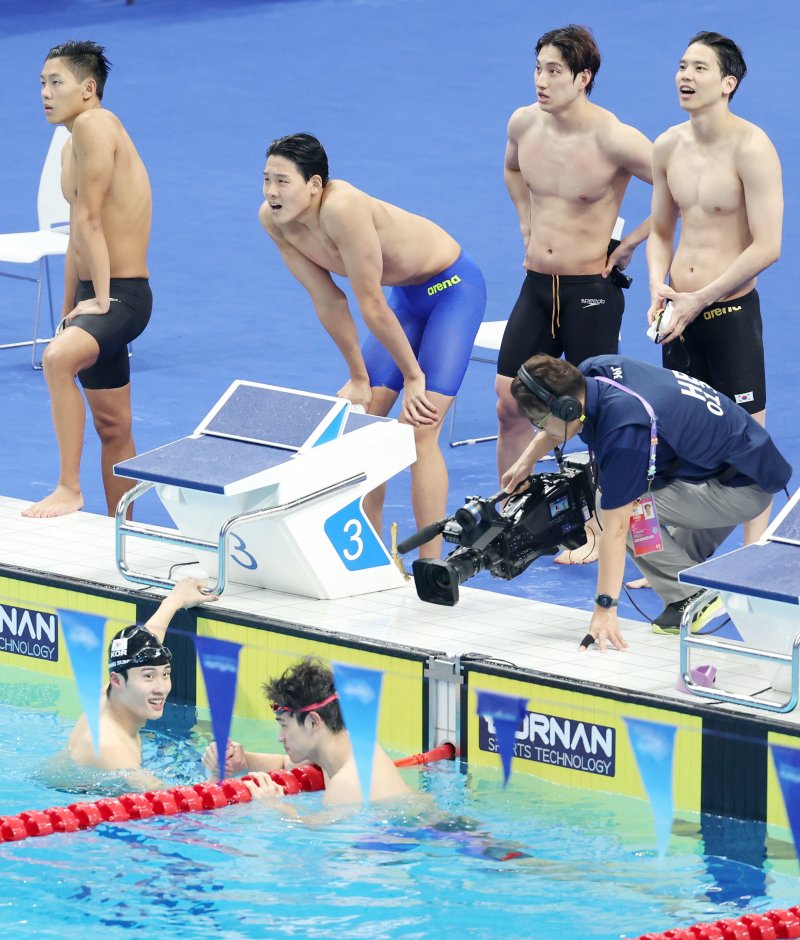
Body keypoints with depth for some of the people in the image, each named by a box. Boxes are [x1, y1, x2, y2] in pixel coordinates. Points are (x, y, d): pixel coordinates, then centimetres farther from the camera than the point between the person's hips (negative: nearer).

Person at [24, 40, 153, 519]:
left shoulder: (93, 124, -15)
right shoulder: (72, 149, 16)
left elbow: (90, 217, -18)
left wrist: (99, 299, -21)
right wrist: (70, 311, 23)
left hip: (122, 296, -11)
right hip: (96, 298, 11)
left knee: (58, 358, -34)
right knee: (113, 428, 15)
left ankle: (69, 488, -30)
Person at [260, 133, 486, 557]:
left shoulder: (342, 209, -36)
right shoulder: (273, 220, -13)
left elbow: (371, 305, -27)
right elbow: (328, 302, -4)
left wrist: (413, 375, -20)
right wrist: (358, 378, 0)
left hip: (453, 287, -8)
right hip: (405, 294, 8)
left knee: (418, 430, -15)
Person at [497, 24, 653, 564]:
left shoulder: (613, 140, -20)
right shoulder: (524, 124, -2)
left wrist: (630, 244, -11)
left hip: (592, 291, -6)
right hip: (537, 283, 6)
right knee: (510, 404, 8)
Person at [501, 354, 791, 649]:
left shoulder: (623, 432, -32)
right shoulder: (590, 373, -8)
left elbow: (615, 527, -30)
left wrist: (604, 610, -28)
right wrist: (527, 460, 14)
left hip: (747, 489, -10)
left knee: (624, 506, -19)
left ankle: (688, 598, -8)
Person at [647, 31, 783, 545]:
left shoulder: (752, 148, -14)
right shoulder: (669, 146, 6)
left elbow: (767, 247, -18)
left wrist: (699, 300, -16)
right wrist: (659, 286, -2)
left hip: (731, 310, -6)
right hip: (680, 312, 6)